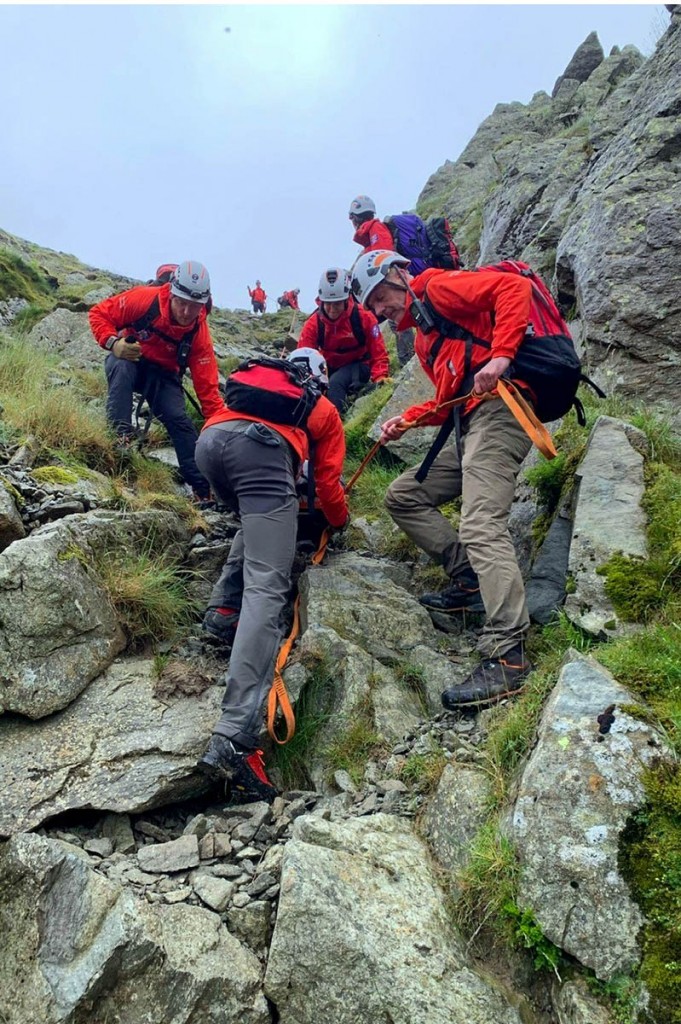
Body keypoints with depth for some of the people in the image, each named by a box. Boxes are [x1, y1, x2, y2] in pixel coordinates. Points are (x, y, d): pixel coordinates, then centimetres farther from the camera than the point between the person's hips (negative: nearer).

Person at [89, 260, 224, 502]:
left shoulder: (199, 335, -19)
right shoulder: (144, 299, -25)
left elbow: (207, 387, -20)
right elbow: (99, 313, -12)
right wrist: (113, 342, -31)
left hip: (163, 375, 1)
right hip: (127, 358, -1)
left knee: (179, 420, -19)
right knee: (123, 368, -37)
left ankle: (202, 487, -13)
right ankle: (121, 434, -39)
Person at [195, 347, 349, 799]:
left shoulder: (257, 376, 43)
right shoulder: (325, 409, 33)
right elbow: (328, 484, 30)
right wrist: (341, 522, 52)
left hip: (209, 440, 5)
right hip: (260, 447, -5)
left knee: (257, 520, 35)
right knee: (266, 589, -15)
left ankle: (223, 607, 13)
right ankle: (235, 738, -28)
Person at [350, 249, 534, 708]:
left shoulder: (439, 288, 4)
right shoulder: (424, 340, 29)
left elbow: (513, 288, -10)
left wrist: (501, 355, -22)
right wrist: (406, 420, 11)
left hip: (498, 406, -10)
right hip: (469, 427, 10)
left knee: (481, 525, -22)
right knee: (403, 496, 13)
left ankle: (508, 657, -23)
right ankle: (470, 581, 5)